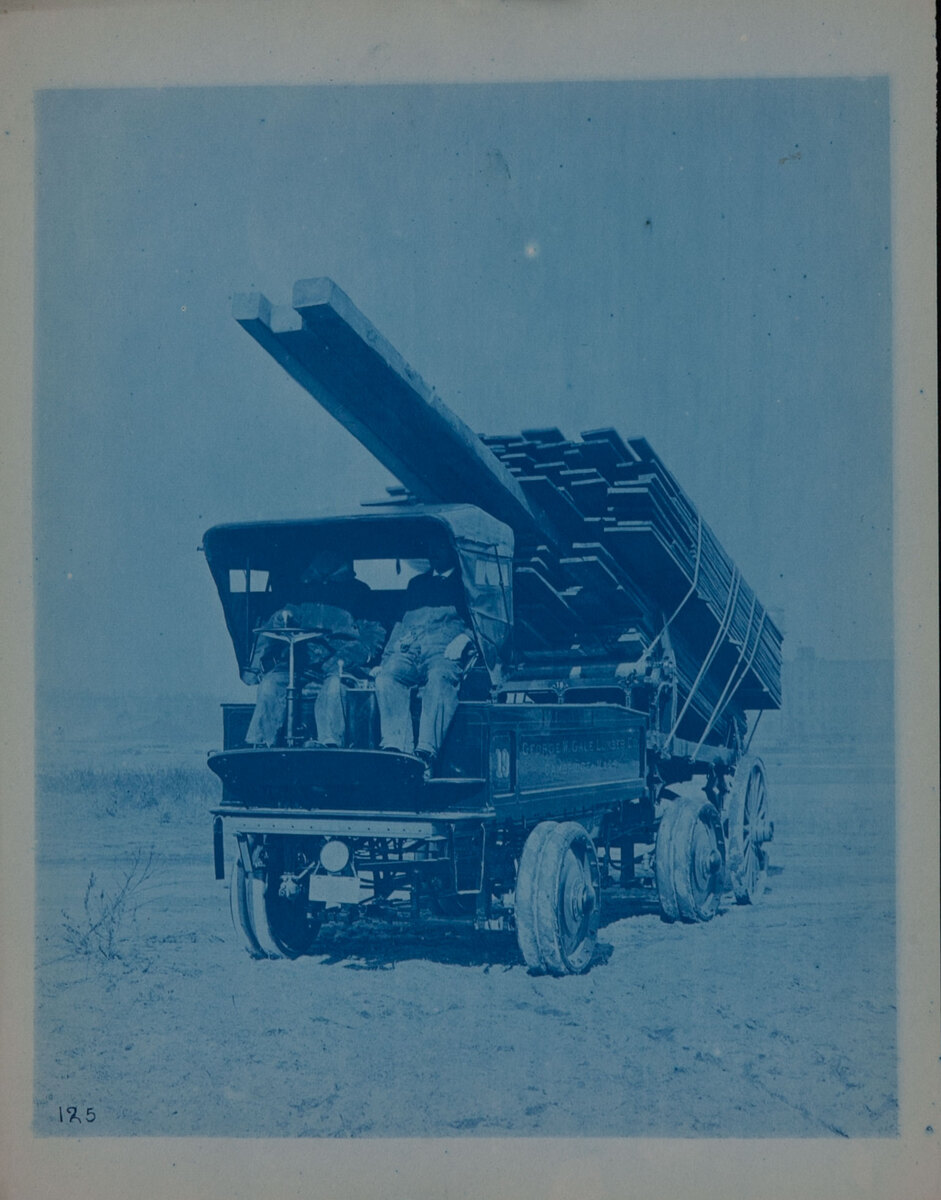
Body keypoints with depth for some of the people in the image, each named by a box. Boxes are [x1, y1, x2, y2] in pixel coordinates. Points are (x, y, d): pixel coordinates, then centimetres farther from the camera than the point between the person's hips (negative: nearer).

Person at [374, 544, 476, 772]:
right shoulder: (416, 584, 34)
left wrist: (464, 638, -15)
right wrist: (385, 659, 17)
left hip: (444, 650, -4)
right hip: (409, 649, 4)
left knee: (440, 677, -39)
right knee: (387, 677, -31)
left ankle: (426, 754, -55)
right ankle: (395, 748, -46)